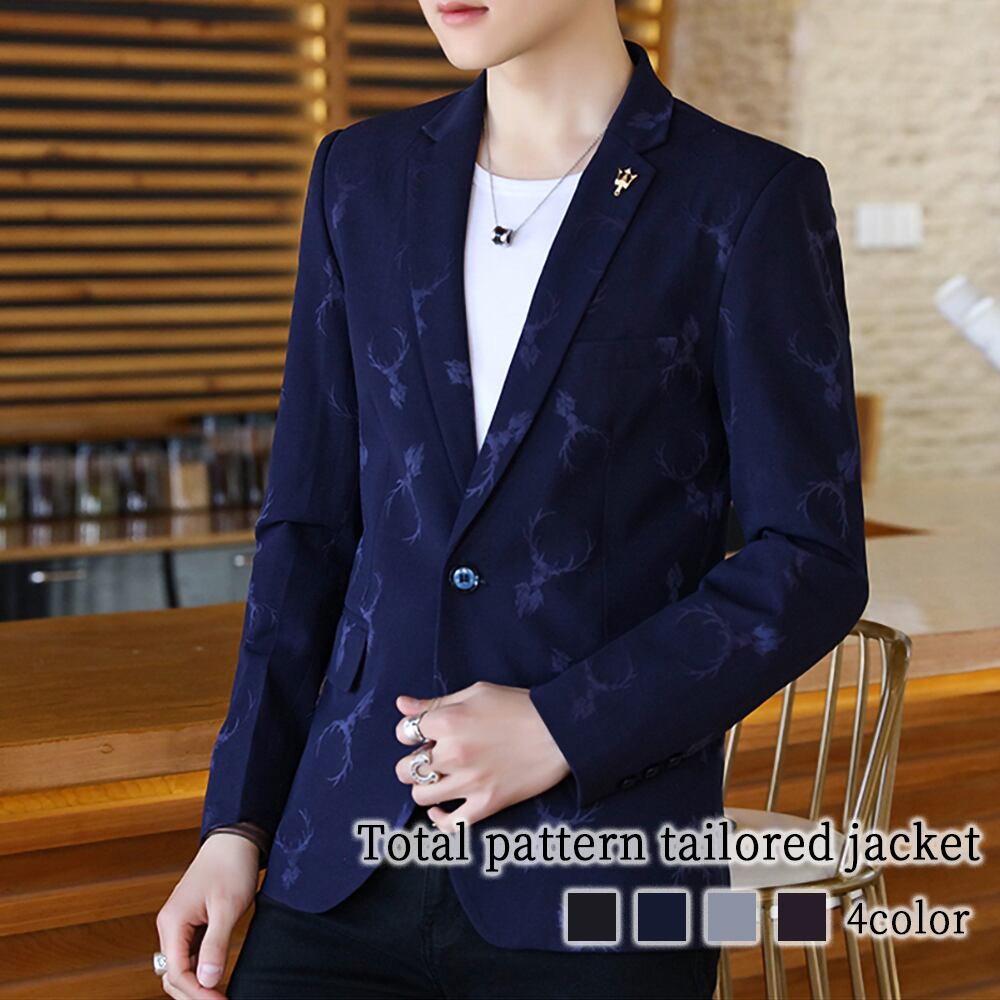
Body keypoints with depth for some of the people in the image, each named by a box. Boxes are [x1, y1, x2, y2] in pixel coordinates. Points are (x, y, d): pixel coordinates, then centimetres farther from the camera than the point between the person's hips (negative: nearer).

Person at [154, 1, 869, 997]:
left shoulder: (749, 200, -5)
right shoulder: (364, 177, 7)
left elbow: (813, 566, -5)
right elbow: (311, 524, 9)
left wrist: (562, 729, -14)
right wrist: (237, 823, 4)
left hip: (600, 882, -3)